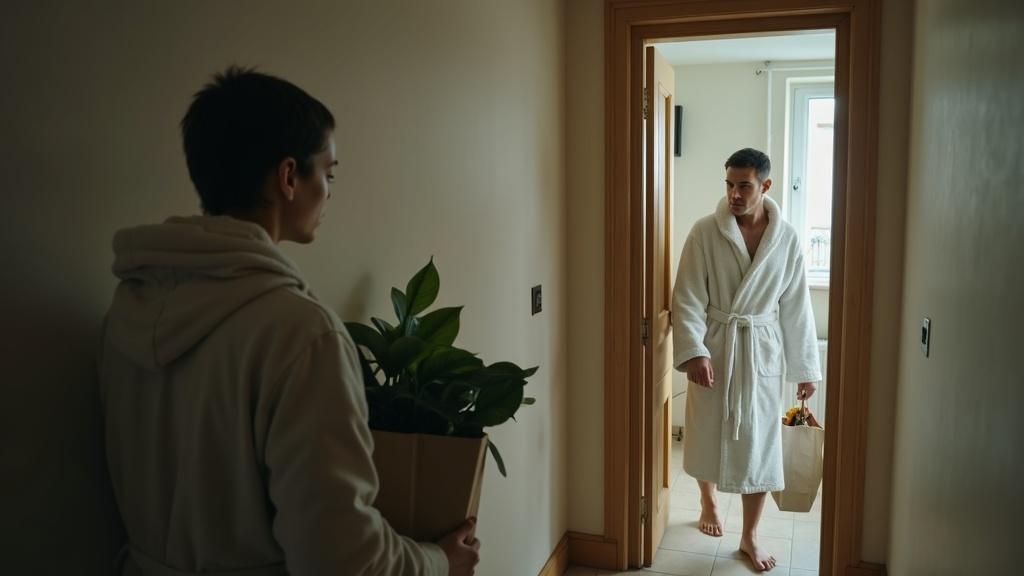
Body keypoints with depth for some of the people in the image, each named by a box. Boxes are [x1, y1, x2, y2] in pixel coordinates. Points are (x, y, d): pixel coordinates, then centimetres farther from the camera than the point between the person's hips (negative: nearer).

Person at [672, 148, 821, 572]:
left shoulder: (786, 238, -3)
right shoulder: (705, 232, -9)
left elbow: (796, 306, 2)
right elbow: (688, 298, -11)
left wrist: (805, 367, 3)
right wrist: (694, 352, -23)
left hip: (762, 351, 1)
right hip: (713, 348, -1)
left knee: (760, 444, 5)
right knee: (706, 433, 13)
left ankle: (749, 536, 21)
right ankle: (708, 503, 41)